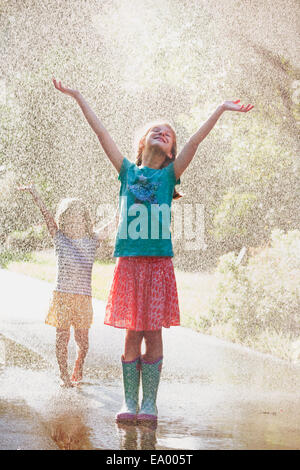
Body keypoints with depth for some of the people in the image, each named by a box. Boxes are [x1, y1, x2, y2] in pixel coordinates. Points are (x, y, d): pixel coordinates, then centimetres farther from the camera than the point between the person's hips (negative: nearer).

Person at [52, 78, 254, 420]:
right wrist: (78, 98, 9)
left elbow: (196, 139, 0)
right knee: (132, 334, 3)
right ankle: (129, 402, 9)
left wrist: (221, 109, -8)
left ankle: (149, 403, 7)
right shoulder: (127, 171, 12)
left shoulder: (169, 175, 9)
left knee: (153, 334, 1)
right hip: (128, 262, 1)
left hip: (158, 262, -1)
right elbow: (101, 132, 10)